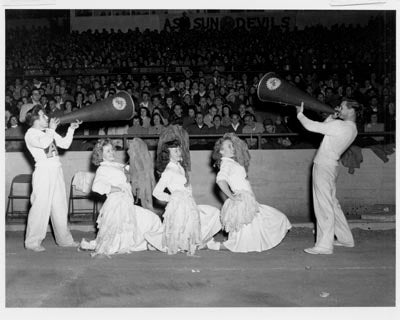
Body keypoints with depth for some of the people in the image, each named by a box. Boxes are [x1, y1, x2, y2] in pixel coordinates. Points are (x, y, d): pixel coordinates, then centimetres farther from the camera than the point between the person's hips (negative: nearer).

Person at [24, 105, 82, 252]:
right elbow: (43, 143, -27)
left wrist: (71, 129, 11)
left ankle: (64, 239, 21)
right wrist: (51, 129, -15)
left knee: (60, 206, 11)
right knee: (40, 207, -6)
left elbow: (65, 144, 18)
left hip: (57, 171, 7)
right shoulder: (30, 134, -7)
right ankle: (33, 242, 5)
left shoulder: (48, 131, 16)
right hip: (43, 172, -7)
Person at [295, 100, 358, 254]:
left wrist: (300, 114, -1)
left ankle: (324, 245, -1)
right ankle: (345, 239, 28)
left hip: (324, 167, -10)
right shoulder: (352, 128, 11)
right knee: (332, 204, 18)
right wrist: (332, 116, 7)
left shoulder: (339, 126, -19)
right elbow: (324, 126, 22)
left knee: (324, 206, -6)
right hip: (330, 166, 10)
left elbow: (312, 126, -17)